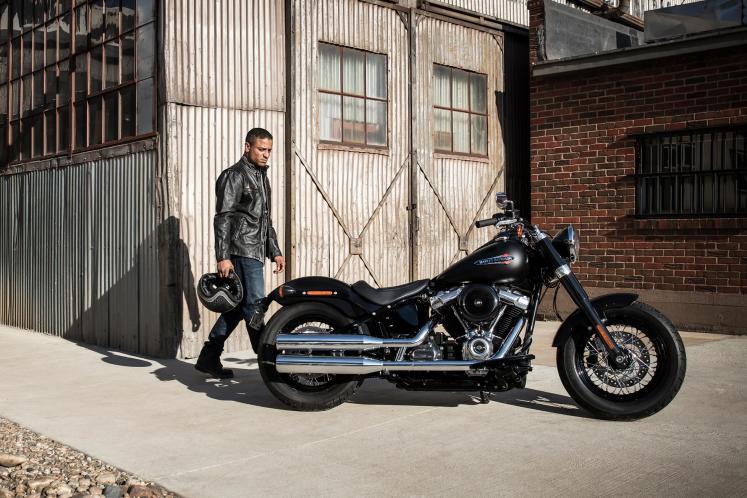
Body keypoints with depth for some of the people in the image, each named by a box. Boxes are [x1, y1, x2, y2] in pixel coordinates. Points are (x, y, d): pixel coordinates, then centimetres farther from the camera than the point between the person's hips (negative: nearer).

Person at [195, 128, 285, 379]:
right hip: (242, 251, -9)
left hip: (255, 252, 9)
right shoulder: (234, 175, -6)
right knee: (254, 305, -10)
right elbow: (222, 218, -13)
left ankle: (208, 358, 17)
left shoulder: (261, 176, 22)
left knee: (237, 306, 10)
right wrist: (223, 257, -19)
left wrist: (275, 252, 23)